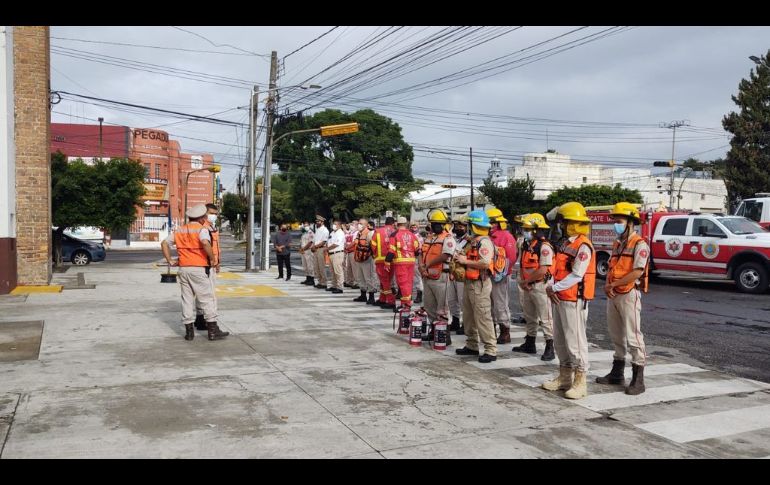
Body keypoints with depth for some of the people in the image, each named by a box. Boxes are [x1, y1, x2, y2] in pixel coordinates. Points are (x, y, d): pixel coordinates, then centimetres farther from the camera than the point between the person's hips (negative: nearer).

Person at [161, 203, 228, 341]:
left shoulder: (179, 230, 12)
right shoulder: (202, 229, -8)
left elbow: (164, 243, 13)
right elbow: (205, 243, -28)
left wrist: (170, 261, 13)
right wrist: (213, 259, -18)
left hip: (183, 269, 6)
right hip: (199, 269, -6)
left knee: (187, 299, 11)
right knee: (207, 299, 1)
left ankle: (189, 331, 13)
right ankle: (213, 331, 3)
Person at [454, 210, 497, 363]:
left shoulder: (485, 242, -15)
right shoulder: (474, 241, 16)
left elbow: (485, 263, -26)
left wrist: (466, 261, -17)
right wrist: (461, 260, 5)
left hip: (480, 284, -10)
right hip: (469, 282, 10)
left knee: (483, 318, -9)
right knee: (468, 316, 16)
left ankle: (491, 350, -4)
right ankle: (472, 346, 27)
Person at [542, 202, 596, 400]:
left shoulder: (583, 246, -15)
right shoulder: (566, 244, 15)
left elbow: (576, 276, -20)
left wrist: (554, 288, -13)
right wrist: (552, 289, -1)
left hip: (574, 301, -10)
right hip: (560, 299, 10)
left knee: (575, 340, -5)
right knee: (560, 340, 14)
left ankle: (580, 383, 2)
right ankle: (564, 377, 25)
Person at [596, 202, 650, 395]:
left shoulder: (640, 244, -10)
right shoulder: (617, 244, 16)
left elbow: (637, 272, -19)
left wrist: (614, 284, -15)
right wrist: (607, 285, -4)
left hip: (629, 295, -8)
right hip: (613, 296, 8)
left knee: (633, 336, -7)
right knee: (616, 336, 14)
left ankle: (638, 380, -3)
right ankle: (617, 373, 25)